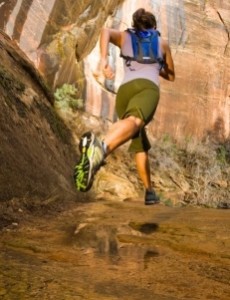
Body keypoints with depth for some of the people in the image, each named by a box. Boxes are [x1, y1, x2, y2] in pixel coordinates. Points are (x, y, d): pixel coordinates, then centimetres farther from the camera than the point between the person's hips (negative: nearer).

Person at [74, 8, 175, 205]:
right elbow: (171, 76, 42)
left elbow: (106, 31, 6)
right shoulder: (162, 43, 32)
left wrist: (104, 59, -5)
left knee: (140, 145, 23)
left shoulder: (125, 37, 31)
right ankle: (101, 148, -67)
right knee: (134, 121, -35)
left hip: (124, 92, 3)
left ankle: (149, 192, 22)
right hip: (148, 88, -3)